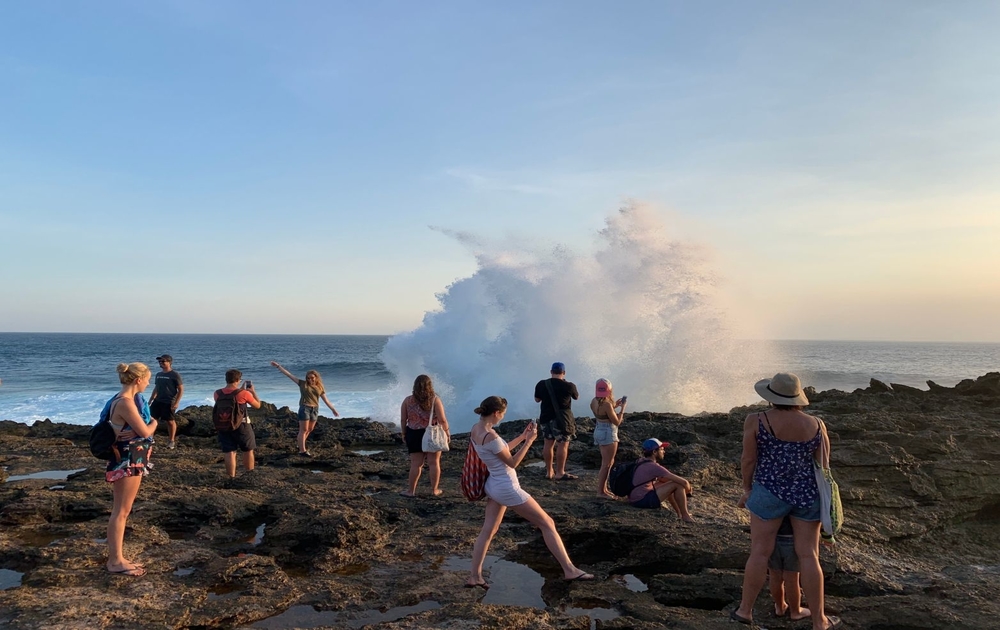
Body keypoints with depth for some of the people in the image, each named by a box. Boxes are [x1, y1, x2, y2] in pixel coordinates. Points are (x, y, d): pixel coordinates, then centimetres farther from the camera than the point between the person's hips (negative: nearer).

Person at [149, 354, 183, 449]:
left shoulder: (175, 375, -10)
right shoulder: (158, 374, 11)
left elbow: (181, 390, -11)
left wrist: (176, 402, -17)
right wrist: (150, 400, 18)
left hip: (169, 403, -6)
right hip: (157, 401, 6)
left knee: (170, 421, 2)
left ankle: (172, 441, 14)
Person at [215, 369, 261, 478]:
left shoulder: (217, 393, -4)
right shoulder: (244, 393, -15)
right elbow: (257, 405, -2)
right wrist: (253, 391, 9)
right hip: (241, 426, -3)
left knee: (229, 452, 7)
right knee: (248, 451, 13)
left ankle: (232, 477, 7)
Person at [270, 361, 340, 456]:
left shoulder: (320, 387, 7)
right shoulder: (303, 384, -2)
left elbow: (325, 399, 10)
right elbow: (289, 374, -3)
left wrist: (333, 409, 8)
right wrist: (278, 366, -6)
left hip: (315, 409, 4)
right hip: (304, 408, -4)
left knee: (309, 429, 11)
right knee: (304, 429, -4)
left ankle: (298, 441, 33)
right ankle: (302, 450, -1)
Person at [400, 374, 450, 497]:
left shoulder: (408, 400, -4)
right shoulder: (435, 400, -10)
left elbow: (403, 420, 0)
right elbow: (442, 420, -13)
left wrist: (404, 433, 13)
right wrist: (447, 431, 1)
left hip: (414, 435, 1)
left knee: (416, 464, 8)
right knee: (434, 463, 9)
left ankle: (411, 490, 15)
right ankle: (434, 490, 19)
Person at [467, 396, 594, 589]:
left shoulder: (476, 429, 0)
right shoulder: (491, 437, -28)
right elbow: (512, 462, -17)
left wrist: (522, 436, 10)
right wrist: (529, 441, -16)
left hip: (494, 486, 9)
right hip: (507, 489, -9)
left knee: (488, 530, 17)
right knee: (547, 523, 2)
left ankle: (474, 577, 20)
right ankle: (569, 570, 9)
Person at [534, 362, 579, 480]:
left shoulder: (541, 384, -3)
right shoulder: (568, 386, -13)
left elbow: (537, 399, 11)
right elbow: (576, 397, 8)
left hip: (546, 417, 5)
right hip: (562, 419, -5)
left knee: (548, 443, 13)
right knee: (563, 445, 2)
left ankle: (549, 472, 20)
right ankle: (560, 473, 4)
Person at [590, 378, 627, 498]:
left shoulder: (594, 402, 2)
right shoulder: (607, 404, -22)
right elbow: (617, 422, -15)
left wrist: (614, 406, 14)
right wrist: (622, 407, -7)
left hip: (599, 432, 9)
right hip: (608, 434, -9)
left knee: (609, 462, 21)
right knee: (607, 464, 0)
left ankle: (603, 488, 27)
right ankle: (601, 491, 5)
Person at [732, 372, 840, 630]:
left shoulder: (756, 421, -10)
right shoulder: (816, 425, 0)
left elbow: (748, 459, -6)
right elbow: (823, 466, 6)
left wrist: (748, 489, 8)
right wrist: (823, 497, 19)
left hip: (770, 492, -2)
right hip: (807, 495, 3)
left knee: (760, 552, 5)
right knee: (808, 555, 7)